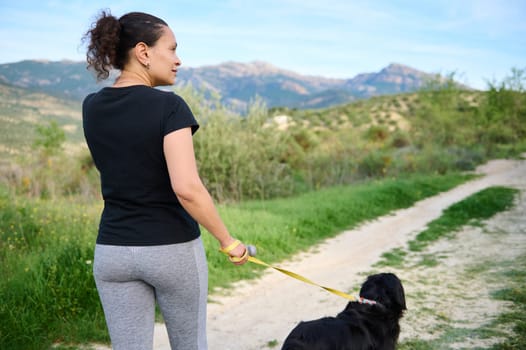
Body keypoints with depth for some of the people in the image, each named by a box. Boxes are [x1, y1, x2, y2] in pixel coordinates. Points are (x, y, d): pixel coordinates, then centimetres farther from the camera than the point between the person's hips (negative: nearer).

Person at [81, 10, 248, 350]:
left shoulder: (92, 107, 2)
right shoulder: (169, 105, -16)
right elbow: (186, 187, -26)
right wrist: (228, 241, -13)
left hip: (114, 252, 4)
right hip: (173, 250, -4)